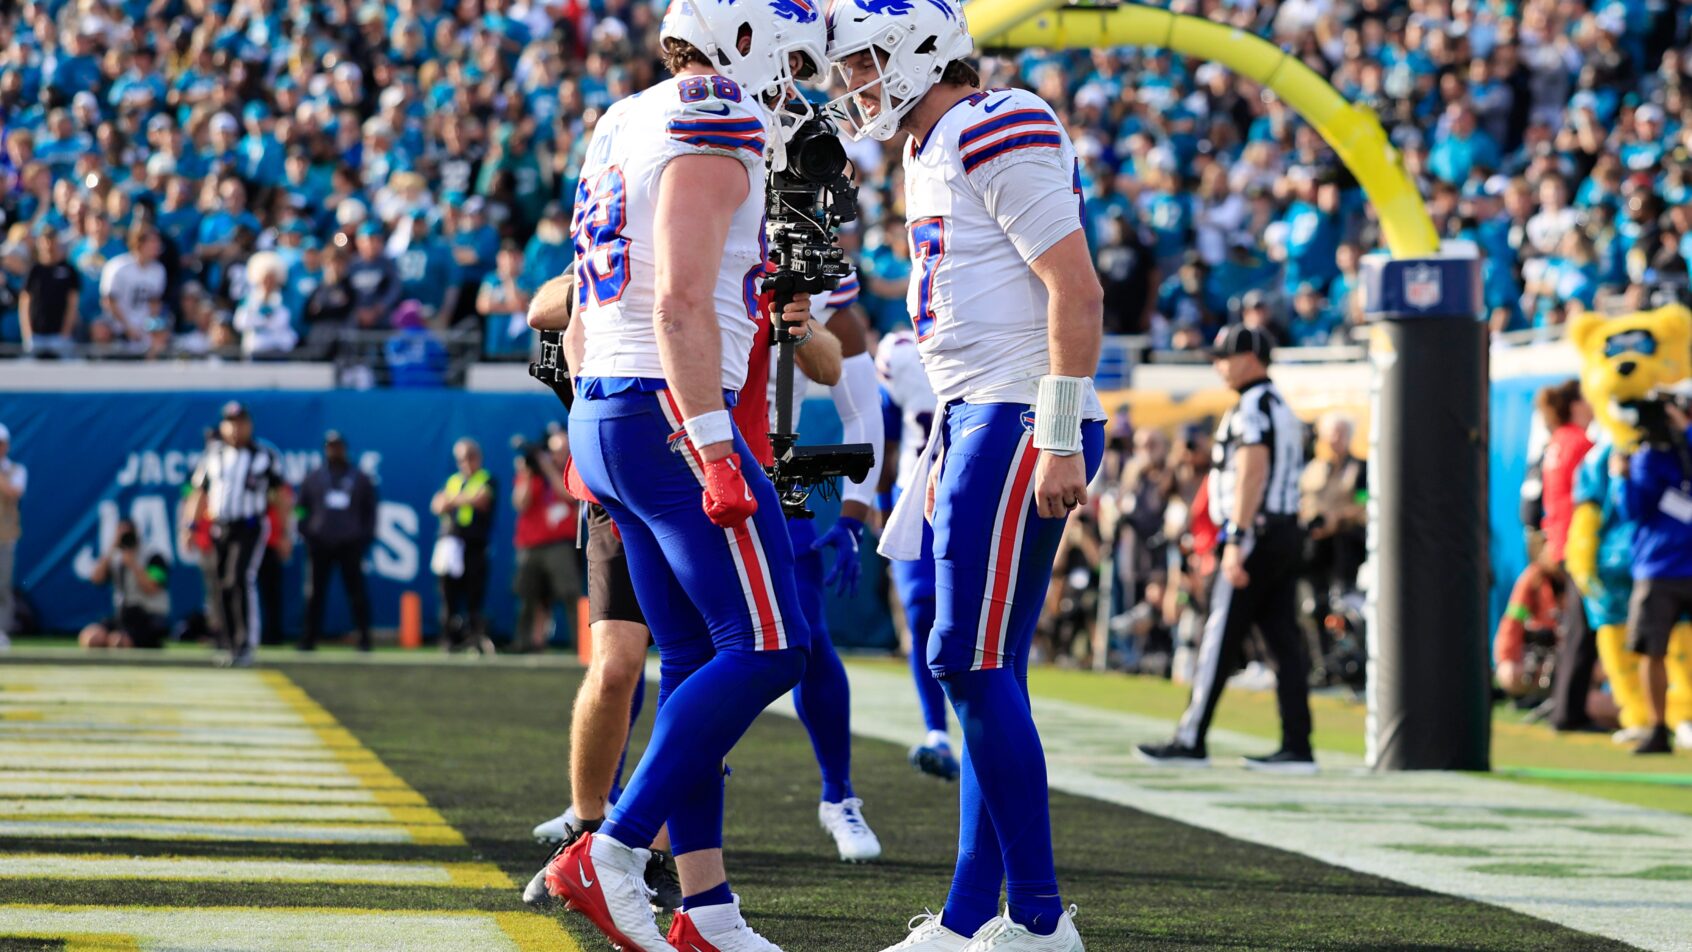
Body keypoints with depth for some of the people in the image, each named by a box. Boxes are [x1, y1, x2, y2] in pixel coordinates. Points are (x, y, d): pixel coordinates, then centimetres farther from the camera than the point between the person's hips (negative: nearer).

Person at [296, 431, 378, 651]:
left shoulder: (359, 478, 9)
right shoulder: (313, 478, 11)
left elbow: (371, 510, 11)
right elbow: (302, 508, 12)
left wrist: (366, 538, 2)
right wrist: (307, 534, 1)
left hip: (350, 544, -1)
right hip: (321, 543, 1)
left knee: (356, 590, -2)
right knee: (316, 592, 1)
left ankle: (364, 637, 3)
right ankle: (310, 638, 5)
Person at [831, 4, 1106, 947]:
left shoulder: (1002, 135, -12)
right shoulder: (931, 156, 19)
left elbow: (1077, 291, -17)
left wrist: (1060, 439, -21)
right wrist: (948, 456, 24)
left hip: (1024, 424, -10)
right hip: (978, 420, 10)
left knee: (972, 663, -11)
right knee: (987, 676, 8)